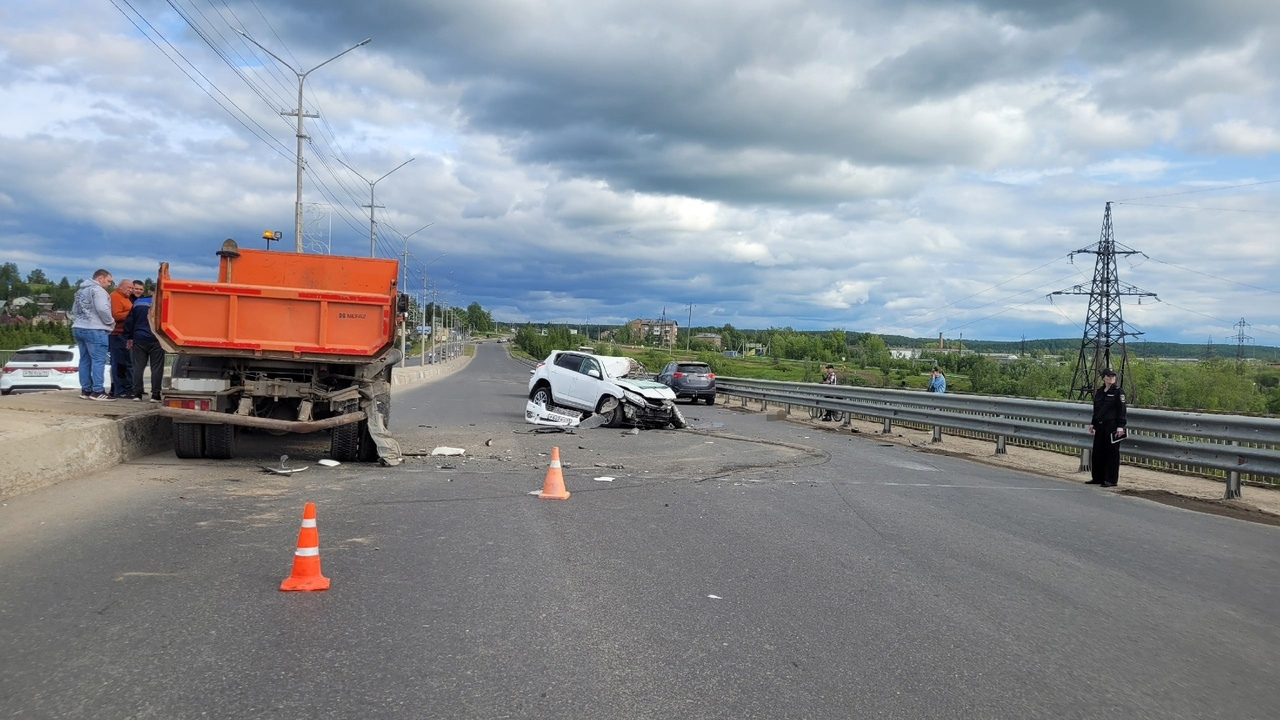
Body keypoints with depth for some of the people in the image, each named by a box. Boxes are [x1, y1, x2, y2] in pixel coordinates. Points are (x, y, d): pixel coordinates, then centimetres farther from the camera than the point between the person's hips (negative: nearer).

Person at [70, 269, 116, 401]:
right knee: (98, 360, -8)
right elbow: (102, 309, -21)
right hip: (94, 330, -10)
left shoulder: (81, 290, 21)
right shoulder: (98, 290, -9)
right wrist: (110, 321, -7)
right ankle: (98, 391, -11)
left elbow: (74, 310, 22)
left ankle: (85, 390, 13)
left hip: (78, 328, 10)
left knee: (85, 360, 12)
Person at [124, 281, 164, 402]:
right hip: (155, 340, -3)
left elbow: (129, 321, 6)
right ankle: (155, 394, -5)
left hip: (139, 339, 3)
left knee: (138, 366, 8)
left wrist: (128, 337, 13)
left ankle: (137, 393, 5)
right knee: (156, 367, -1)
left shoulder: (137, 303, 5)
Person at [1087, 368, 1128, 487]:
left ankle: (1111, 480, 4)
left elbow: (1122, 410, -10)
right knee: (1098, 451, 10)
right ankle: (1097, 478, 20)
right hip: (1100, 426, 7)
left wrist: (1120, 426, -17)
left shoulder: (1118, 391, -6)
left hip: (1112, 426, -7)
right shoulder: (1099, 392, 13)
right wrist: (1092, 423, 15)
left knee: (1112, 452, -2)